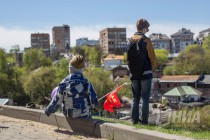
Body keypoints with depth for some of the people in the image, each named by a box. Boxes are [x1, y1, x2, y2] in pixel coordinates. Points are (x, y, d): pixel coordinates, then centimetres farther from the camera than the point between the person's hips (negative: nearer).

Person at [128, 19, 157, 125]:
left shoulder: (130, 40, 4)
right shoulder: (146, 40, -12)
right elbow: (152, 57, -10)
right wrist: (152, 68, 7)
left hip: (134, 74, 5)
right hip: (146, 73, -4)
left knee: (135, 98, 13)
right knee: (145, 98, 3)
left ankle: (134, 119, 13)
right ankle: (144, 120, 4)